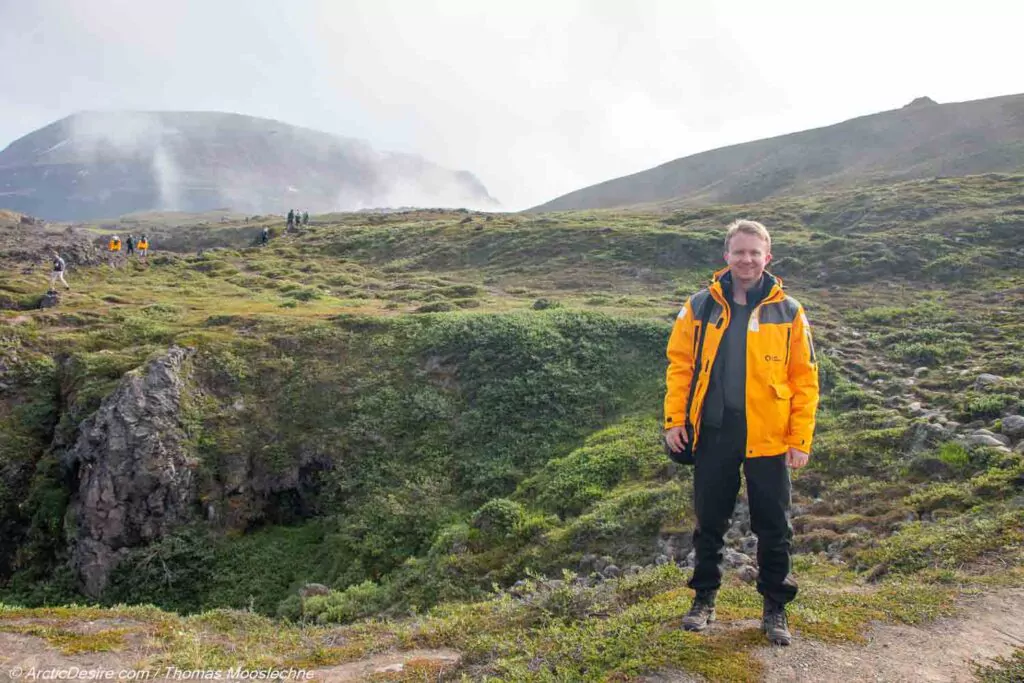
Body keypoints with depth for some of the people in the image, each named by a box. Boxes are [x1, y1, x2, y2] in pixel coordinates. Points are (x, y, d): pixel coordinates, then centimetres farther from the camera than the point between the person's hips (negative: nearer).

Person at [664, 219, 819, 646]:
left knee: (773, 528, 9)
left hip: (768, 437, -1)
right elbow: (679, 363, 4)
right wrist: (675, 419, -4)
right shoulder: (700, 306, 3)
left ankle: (775, 607, 27)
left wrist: (801, 439, -5)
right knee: (709, 522, 13)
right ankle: (704, 598, 30)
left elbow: (804, 379, 0)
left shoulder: (788, 312, 0)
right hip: (713, 434, 1)